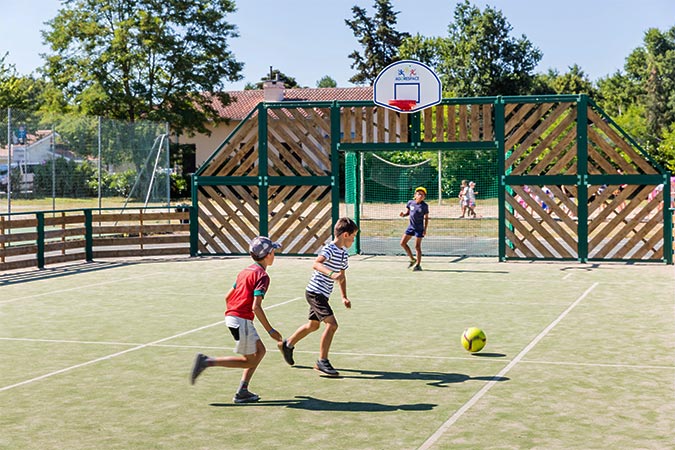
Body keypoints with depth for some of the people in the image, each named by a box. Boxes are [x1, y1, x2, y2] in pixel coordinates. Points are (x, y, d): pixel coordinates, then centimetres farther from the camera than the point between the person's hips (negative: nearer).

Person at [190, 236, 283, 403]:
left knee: (260, 351, 16)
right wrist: (270, 331, -16)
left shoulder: (245, 271, 15)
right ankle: (207, 361, -5)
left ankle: (242, 391, 13)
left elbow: (228, 297, 17)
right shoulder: (262, 275, -12)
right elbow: (256, 307, -21)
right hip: (242, 319, -9)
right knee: (250, 361, 2)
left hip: (231, 315, 9)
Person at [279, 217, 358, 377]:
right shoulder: (329, 249, -19)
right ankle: (322, 362, -11)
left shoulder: (344, 254, 10)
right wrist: (331, 274, -52)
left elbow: (342, 276, 22)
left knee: (313, 325, 24)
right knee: (331, 324, -18)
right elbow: (316, 264, -38)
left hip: (321, 294, 10)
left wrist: (344, 297, 16)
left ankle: (288, 344, 44)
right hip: (315, 292, -10)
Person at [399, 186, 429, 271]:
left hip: (419, 228, -5)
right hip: (411, 226, 5)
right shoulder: (410, 202, 0)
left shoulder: (425, 206, -10)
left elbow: (426, 218, -4)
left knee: (417, 246, -4)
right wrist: (403, 214, -11)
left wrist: (425, 229, -11)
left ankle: (418, 265, 7)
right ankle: (413, 260, 21)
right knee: (403, 243, 6)